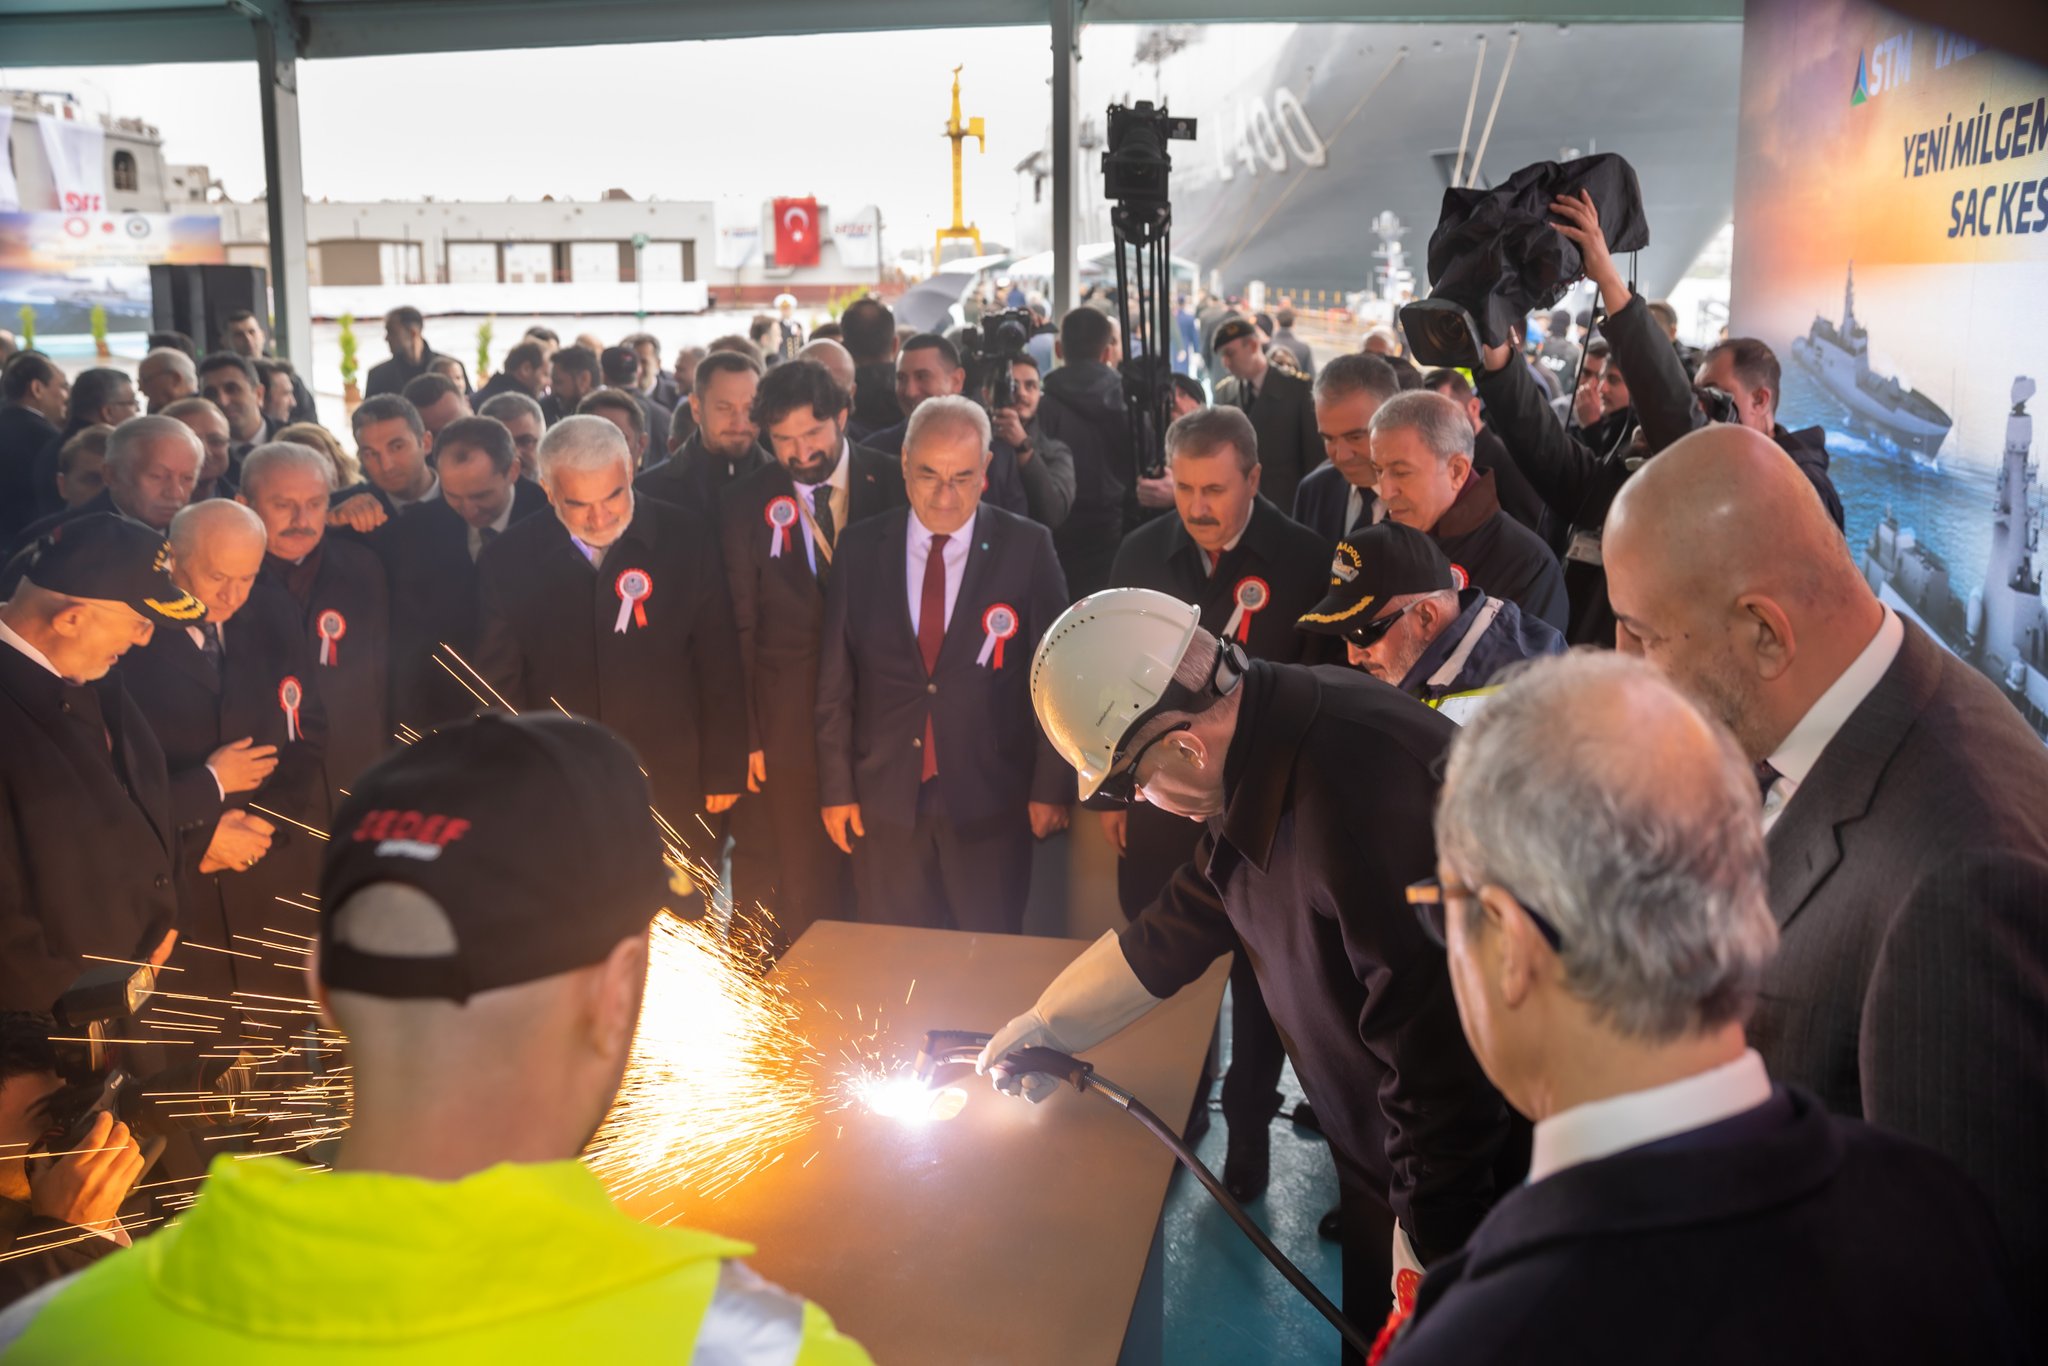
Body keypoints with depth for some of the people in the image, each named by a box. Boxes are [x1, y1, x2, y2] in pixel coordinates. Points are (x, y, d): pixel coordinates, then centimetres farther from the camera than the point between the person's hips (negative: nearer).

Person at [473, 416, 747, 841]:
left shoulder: (684, 540, -6)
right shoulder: (509, 560, -4)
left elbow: (720, 670, 0)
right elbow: (497, 686, 3)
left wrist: (723, 774, 2)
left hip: (674, 790, 0)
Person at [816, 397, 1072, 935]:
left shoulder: (1027, 548, -6)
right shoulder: (859, 548, 0)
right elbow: (835, 679, 3)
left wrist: (1052, 787, -3)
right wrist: (835, 787, 4)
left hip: (991, 803, -2)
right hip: (885, 801, 2)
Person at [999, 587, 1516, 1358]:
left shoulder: (1366, 801, -37)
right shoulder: (1260, 759, -6)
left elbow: (1436, 1059, -32)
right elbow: (1180, 925, 9)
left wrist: (1427, 1261, -21)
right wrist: (1049, 1022, 16)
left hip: (1462, 1182, -8)